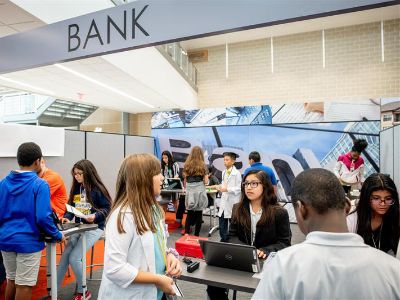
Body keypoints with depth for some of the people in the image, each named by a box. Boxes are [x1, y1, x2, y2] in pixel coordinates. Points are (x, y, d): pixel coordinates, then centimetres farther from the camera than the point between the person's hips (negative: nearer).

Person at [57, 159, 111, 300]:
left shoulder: (97, 189, -12)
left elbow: (108, 208, -10)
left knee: (74, 258, -9)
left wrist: (95, 216, -24)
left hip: (94, 227, -6)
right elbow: (71, 207, 11)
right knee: (64, 257, 1)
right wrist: (67, 217, -8)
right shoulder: (76, 189, 6)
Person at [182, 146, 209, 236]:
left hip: (189, 191, 2)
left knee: (189, 213, 11)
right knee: (199, 214, 7)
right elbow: (206, 181, -2)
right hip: (199, 191, -2)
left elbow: (185, 180, 8)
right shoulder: (202, 165, 0)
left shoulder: (187, 165, 6)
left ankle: (186, 233, 7)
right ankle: (196, 235, 12)